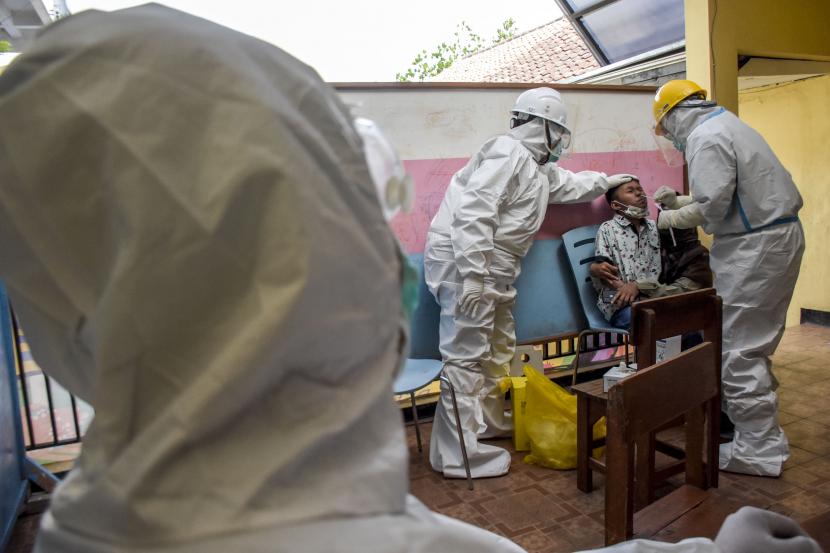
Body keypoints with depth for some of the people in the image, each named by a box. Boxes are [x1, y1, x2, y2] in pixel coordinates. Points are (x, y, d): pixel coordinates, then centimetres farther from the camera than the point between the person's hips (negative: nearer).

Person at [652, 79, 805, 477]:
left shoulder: (704, 138, -14)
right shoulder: (725, 124, 18)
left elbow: (713, 206, -20)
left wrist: (672, 218, -3)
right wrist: (680, 200, 18)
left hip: (756, 246, -11)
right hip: (779, 234, 11)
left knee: (741, 350, -5)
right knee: (753, 344, 17)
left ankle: (758, 451, 3)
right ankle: (761, 434, 29)